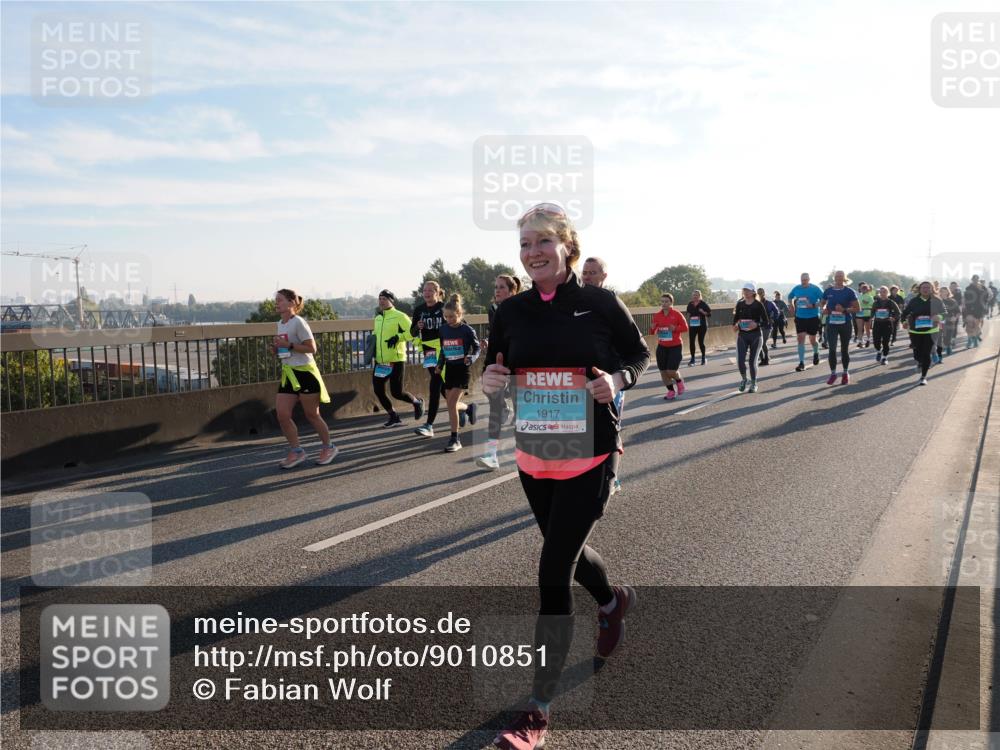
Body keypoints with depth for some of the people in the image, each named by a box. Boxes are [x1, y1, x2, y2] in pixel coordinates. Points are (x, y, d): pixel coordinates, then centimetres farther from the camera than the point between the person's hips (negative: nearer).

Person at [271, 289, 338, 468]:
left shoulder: (298, 322, -13)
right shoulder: (280, 324, 12)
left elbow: (311, 348, -17)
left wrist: (288, 345, -22)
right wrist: (276, 349, 3)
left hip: (305, 372, -8)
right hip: (288, 374, 8)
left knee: (312, 414, 3)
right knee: (282, 414, -3)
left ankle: (328, 448, 21)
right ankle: (296, 451, 10)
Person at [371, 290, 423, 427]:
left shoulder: (399, 316, -9)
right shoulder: (377, 318, 14)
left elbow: (412, 332, -14)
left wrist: (398, 337, -24)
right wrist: (372, 346, 11)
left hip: (395, 360, -7)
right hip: (380, 361, 7)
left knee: (396, 392, -6)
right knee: (378, 390, 3)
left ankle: (417, 402, 25)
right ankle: (394, 417, 20)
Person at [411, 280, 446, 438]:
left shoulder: (444, 307, -4)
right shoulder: (419, 310, 7)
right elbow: (413, 333, 11)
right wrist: (417, 327, -11)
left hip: (444, 349, -5)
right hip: (428, 349, 5)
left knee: (435, 385, -11)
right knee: (442, 386, 10)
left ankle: (429, 425, -12)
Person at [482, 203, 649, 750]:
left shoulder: (600, 304, -8)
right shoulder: (511, 312, 1)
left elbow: (639, 355, 4)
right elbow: (495, 369, 12)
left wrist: (617, 380, -16)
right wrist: (491, 379, -12)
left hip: (588, 459, -5)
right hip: (533, 458, 5)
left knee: (552, 573, -6)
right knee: (566, 551, 23)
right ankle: (612, 602, 58)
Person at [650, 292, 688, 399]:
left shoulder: (676, 314, -7)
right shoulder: (657, 315, 3)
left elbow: (685, 327, -5)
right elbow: (652, 332, 7)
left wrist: (675, 328, -22)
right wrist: (652, 328, -15)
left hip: (675, 347, -4)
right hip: (662, 347, 4)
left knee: (671, 371, -12)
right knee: (663, 372, 3)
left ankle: (679, 382, 23)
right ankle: (671, 391, 22)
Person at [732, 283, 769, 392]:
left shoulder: (758, 305, -5)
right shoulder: (740, 304, 4)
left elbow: (765, 321, -5)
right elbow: (735, 318, 12)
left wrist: (757, 325, -24)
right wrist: (735, 325, -9)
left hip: (755, 335, -2)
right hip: (742, 335, 2)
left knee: (753, 361, 1)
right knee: (740, 360, -10)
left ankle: (753, 383, 21)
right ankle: (744, 379, 18)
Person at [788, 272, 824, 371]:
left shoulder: (815, 288, -9)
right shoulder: (796, 288, 3)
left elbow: (823, 299, -11)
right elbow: (790, 297, 22)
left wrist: (814, 306, -22)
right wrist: (792, 306, 7)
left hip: (813, 317, -3)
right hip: (800, 317, 3)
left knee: (812, 340, 7)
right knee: (800, 339, -4)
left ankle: (816, 353, 41)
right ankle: (801, 363, -2)